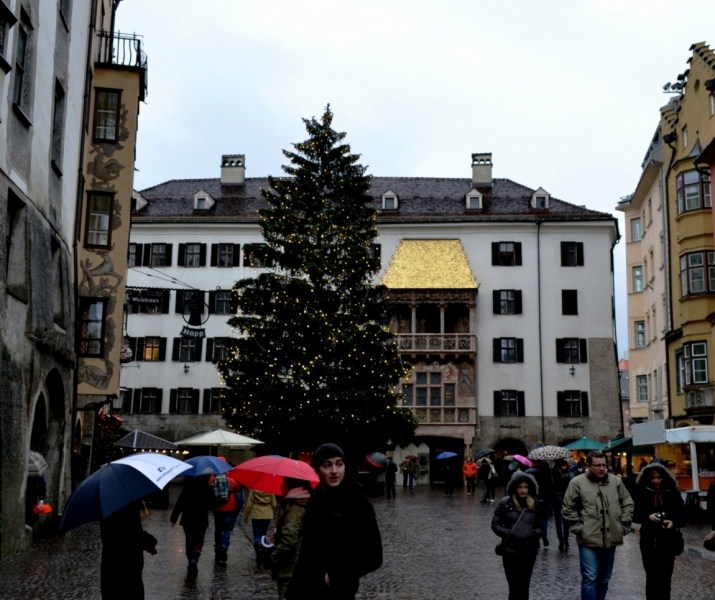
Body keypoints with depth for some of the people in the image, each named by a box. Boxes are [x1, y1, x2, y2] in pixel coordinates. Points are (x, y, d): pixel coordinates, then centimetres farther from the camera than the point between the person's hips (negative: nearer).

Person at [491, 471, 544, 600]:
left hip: (529, 552, 2)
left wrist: (535, 533, -7)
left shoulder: (535, 504, 2)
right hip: (510, 551, -2)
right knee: (514, 587, -1)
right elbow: (495, 524, 0)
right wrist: (508, 534, -12)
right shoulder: (505, 503, -6)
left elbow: (541, 525, 13)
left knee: (524, 588, 10)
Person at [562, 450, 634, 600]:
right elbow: (568, 509, -1)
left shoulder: (616, 481, 4)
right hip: (589, 540, -4)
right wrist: (579, 528, -8)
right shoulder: (577, 483, -6)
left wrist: (624, 525, 5)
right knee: (590, 578, -9)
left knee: (604, 579, 16)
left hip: (611, 539, 4)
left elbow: (628, 504, 13)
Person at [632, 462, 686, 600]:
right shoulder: (642, 494, 0)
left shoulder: (673, 493, -1)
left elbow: (682, 516, -2)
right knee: (651, 578, 10)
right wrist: (648, 517, -26)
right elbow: (636, 515, -5)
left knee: (664, 579, 3)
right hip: (648, 541, 1)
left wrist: (673, 522, -24)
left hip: (667, 542, -1)